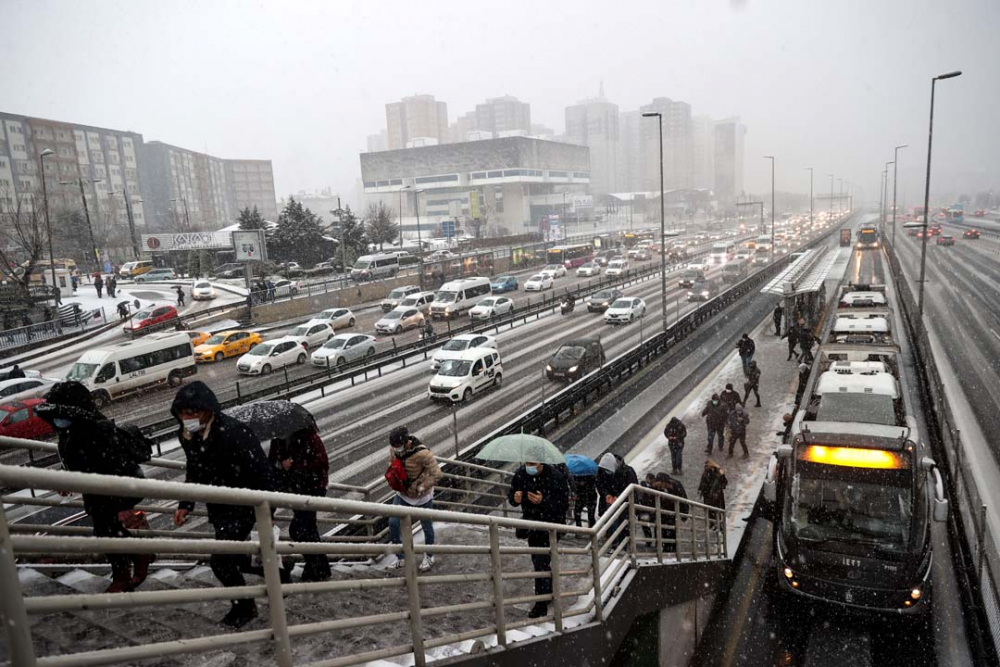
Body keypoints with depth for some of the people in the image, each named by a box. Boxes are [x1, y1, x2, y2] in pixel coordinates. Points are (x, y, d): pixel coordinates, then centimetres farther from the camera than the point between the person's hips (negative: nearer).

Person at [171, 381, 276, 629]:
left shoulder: (233, 432, -30)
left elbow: (262, 472, -24)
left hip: (243, 504, -8)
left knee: (220, 559, -10)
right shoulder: (188, 436, -6)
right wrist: (186, 504, 6)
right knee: (236, 557, 17)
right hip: (218, 506, 8)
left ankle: (244, 607, 14)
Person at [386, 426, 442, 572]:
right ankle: (401, 557, 20)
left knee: (426, 527, 13)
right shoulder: (394, 448, -14)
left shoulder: (422, 453, -32)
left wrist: (422, 488, -28)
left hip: (422, 497, -5)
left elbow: (437, 475, -29)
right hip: (402, 494, 5)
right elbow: (392, 461, 8)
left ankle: (429, 557, 38)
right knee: (393, 523, -2)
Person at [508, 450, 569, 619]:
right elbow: (511, 495, 1)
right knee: (537, 561, 20)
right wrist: (514, 498, -23)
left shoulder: (555, 476, -22)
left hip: (550, 524, -6)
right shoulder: (520, 474, -9)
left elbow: (564, 504, -21)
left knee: (541, 562, -11)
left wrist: (543, 501, -35)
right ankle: (549, 592, 43)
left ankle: (542, 604, 1)